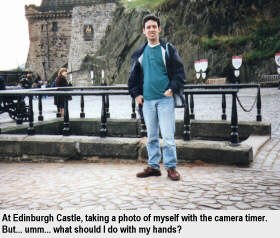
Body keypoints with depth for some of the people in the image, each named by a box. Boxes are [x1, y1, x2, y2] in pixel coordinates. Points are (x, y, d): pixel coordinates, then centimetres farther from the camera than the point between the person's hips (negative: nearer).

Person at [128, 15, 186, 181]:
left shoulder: (168, 49, 3)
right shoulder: (140, 53, 14)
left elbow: (179, 72, 1)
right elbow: (134, 75, 20)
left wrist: (173, 89, -11)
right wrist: (136, 93, 10)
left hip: (165, 98, -4)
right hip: (147, 100, 4)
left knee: (167, 135, -5)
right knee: (151, 136, 10)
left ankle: (171, 166, 6)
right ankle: (153, 166, 19)